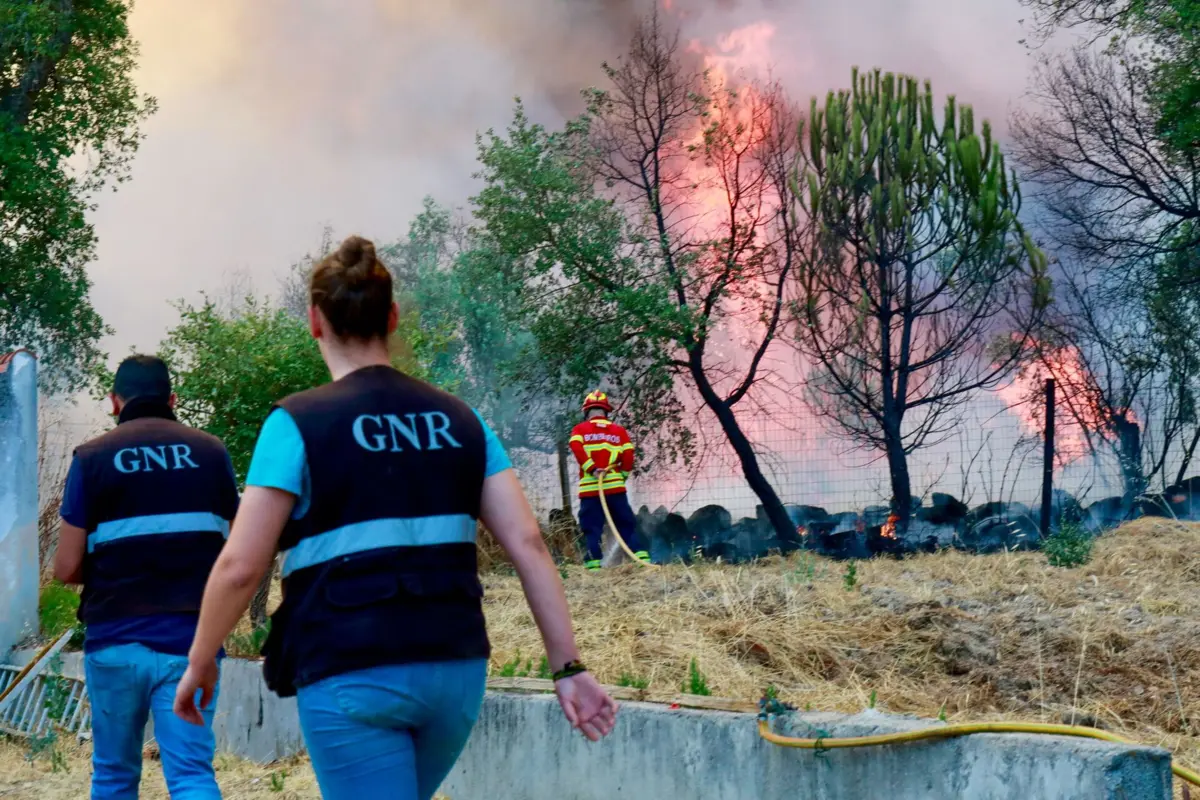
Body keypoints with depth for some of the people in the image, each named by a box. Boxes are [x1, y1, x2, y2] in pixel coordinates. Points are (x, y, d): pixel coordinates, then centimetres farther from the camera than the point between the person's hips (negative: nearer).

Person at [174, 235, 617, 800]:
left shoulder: (298, 423, -5)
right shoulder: (459, 421, 8)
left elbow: (240, 566, -9)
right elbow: (527, 545, 2)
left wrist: (200, 662, 6)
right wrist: (568, 668, 4)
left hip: (351, 677, -5)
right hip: (456, 669, 5)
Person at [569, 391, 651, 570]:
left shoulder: (580, 430, 10)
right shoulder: (619, 431, 15)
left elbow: (576, 447, -11)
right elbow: (628, 455, 3)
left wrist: (591, 469, -13)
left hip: (589, 488, -1)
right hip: (615, 486, 1)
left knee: (592, 528, 1)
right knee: (627, 525, 8)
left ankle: (594, 565, -6)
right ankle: (643, 559, 0)